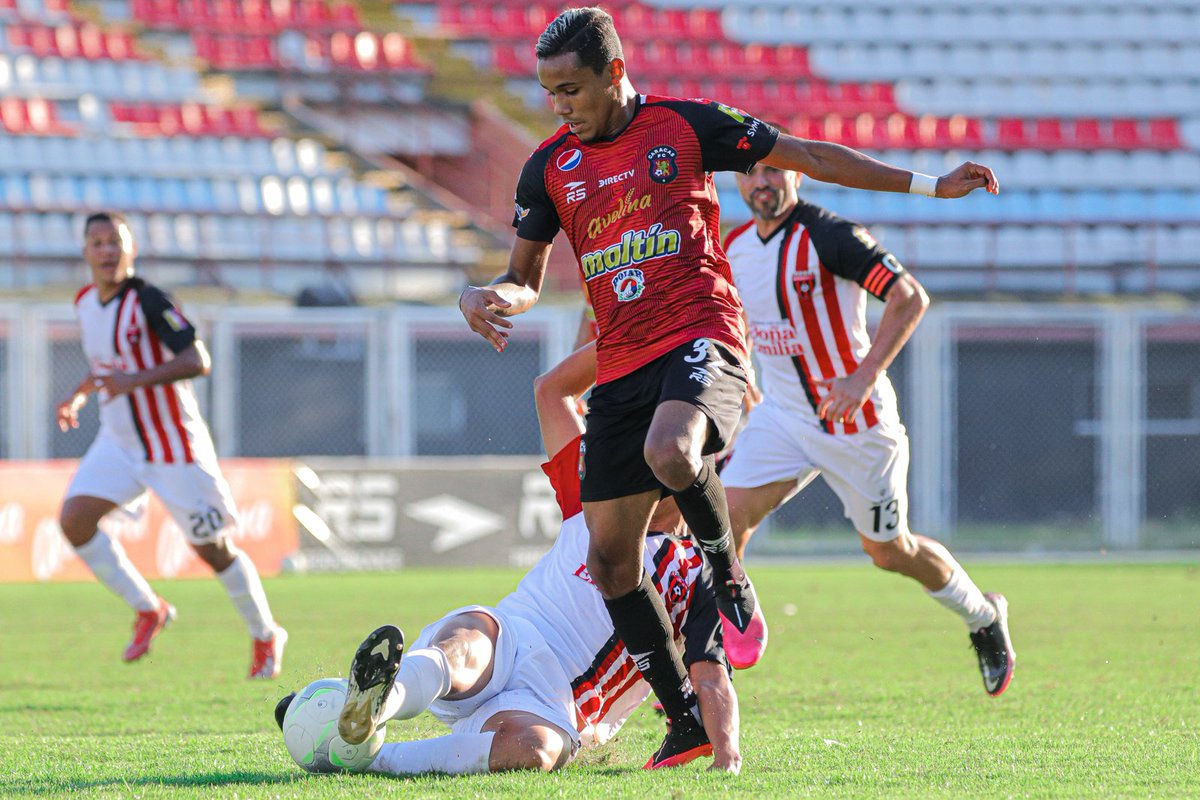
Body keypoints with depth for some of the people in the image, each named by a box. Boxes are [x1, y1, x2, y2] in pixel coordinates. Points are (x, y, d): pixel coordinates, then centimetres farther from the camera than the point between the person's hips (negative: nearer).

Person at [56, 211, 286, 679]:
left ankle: (266, 637, 23)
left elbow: (197, 361, -26)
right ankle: (147, 610, 3)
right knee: (74, 519, -14)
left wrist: (134, 381, -34)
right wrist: (79, 395, 11)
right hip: (119, 442, 7)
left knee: (213, 549, 1)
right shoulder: (85, 303, 5)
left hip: (173, 443, -7)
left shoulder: (147, 301, -18)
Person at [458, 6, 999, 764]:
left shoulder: (684, 125, 0)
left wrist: (927, 184, 5)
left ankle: (731, 582, -9)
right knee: (611, 560, 0)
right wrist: (489, 297, -11)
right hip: (620, 365, 5)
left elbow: (805, 155, 5)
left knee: (670, 452, -37)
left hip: (701, 339, -5)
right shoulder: (551, 167, 10)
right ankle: (687, 720, 14)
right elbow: (526, 277, 14)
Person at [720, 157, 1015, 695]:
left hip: (856, 418, -5)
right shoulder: (735, 247, 2)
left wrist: (864, 377, -33)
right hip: (780, 415, 5)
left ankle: (983, 616, 35)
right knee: (728, 519, -13)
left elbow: (910, 297, -24)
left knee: (890, 551, 8)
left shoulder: (830, 237, -20)